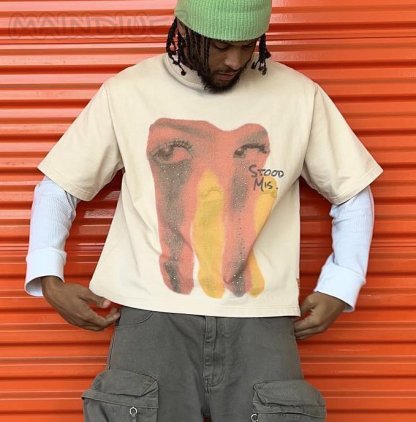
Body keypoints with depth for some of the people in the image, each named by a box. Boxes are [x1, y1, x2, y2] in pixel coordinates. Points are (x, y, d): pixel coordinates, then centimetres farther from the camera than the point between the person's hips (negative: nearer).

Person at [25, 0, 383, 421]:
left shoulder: (299, 96, 3)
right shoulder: (126, 92, 2)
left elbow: (353, 193, 12)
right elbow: (58, 186, 10)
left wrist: (339, 288, 3)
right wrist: (49, 278, -2)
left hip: (257, 317, 1)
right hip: (154, 312, 0)